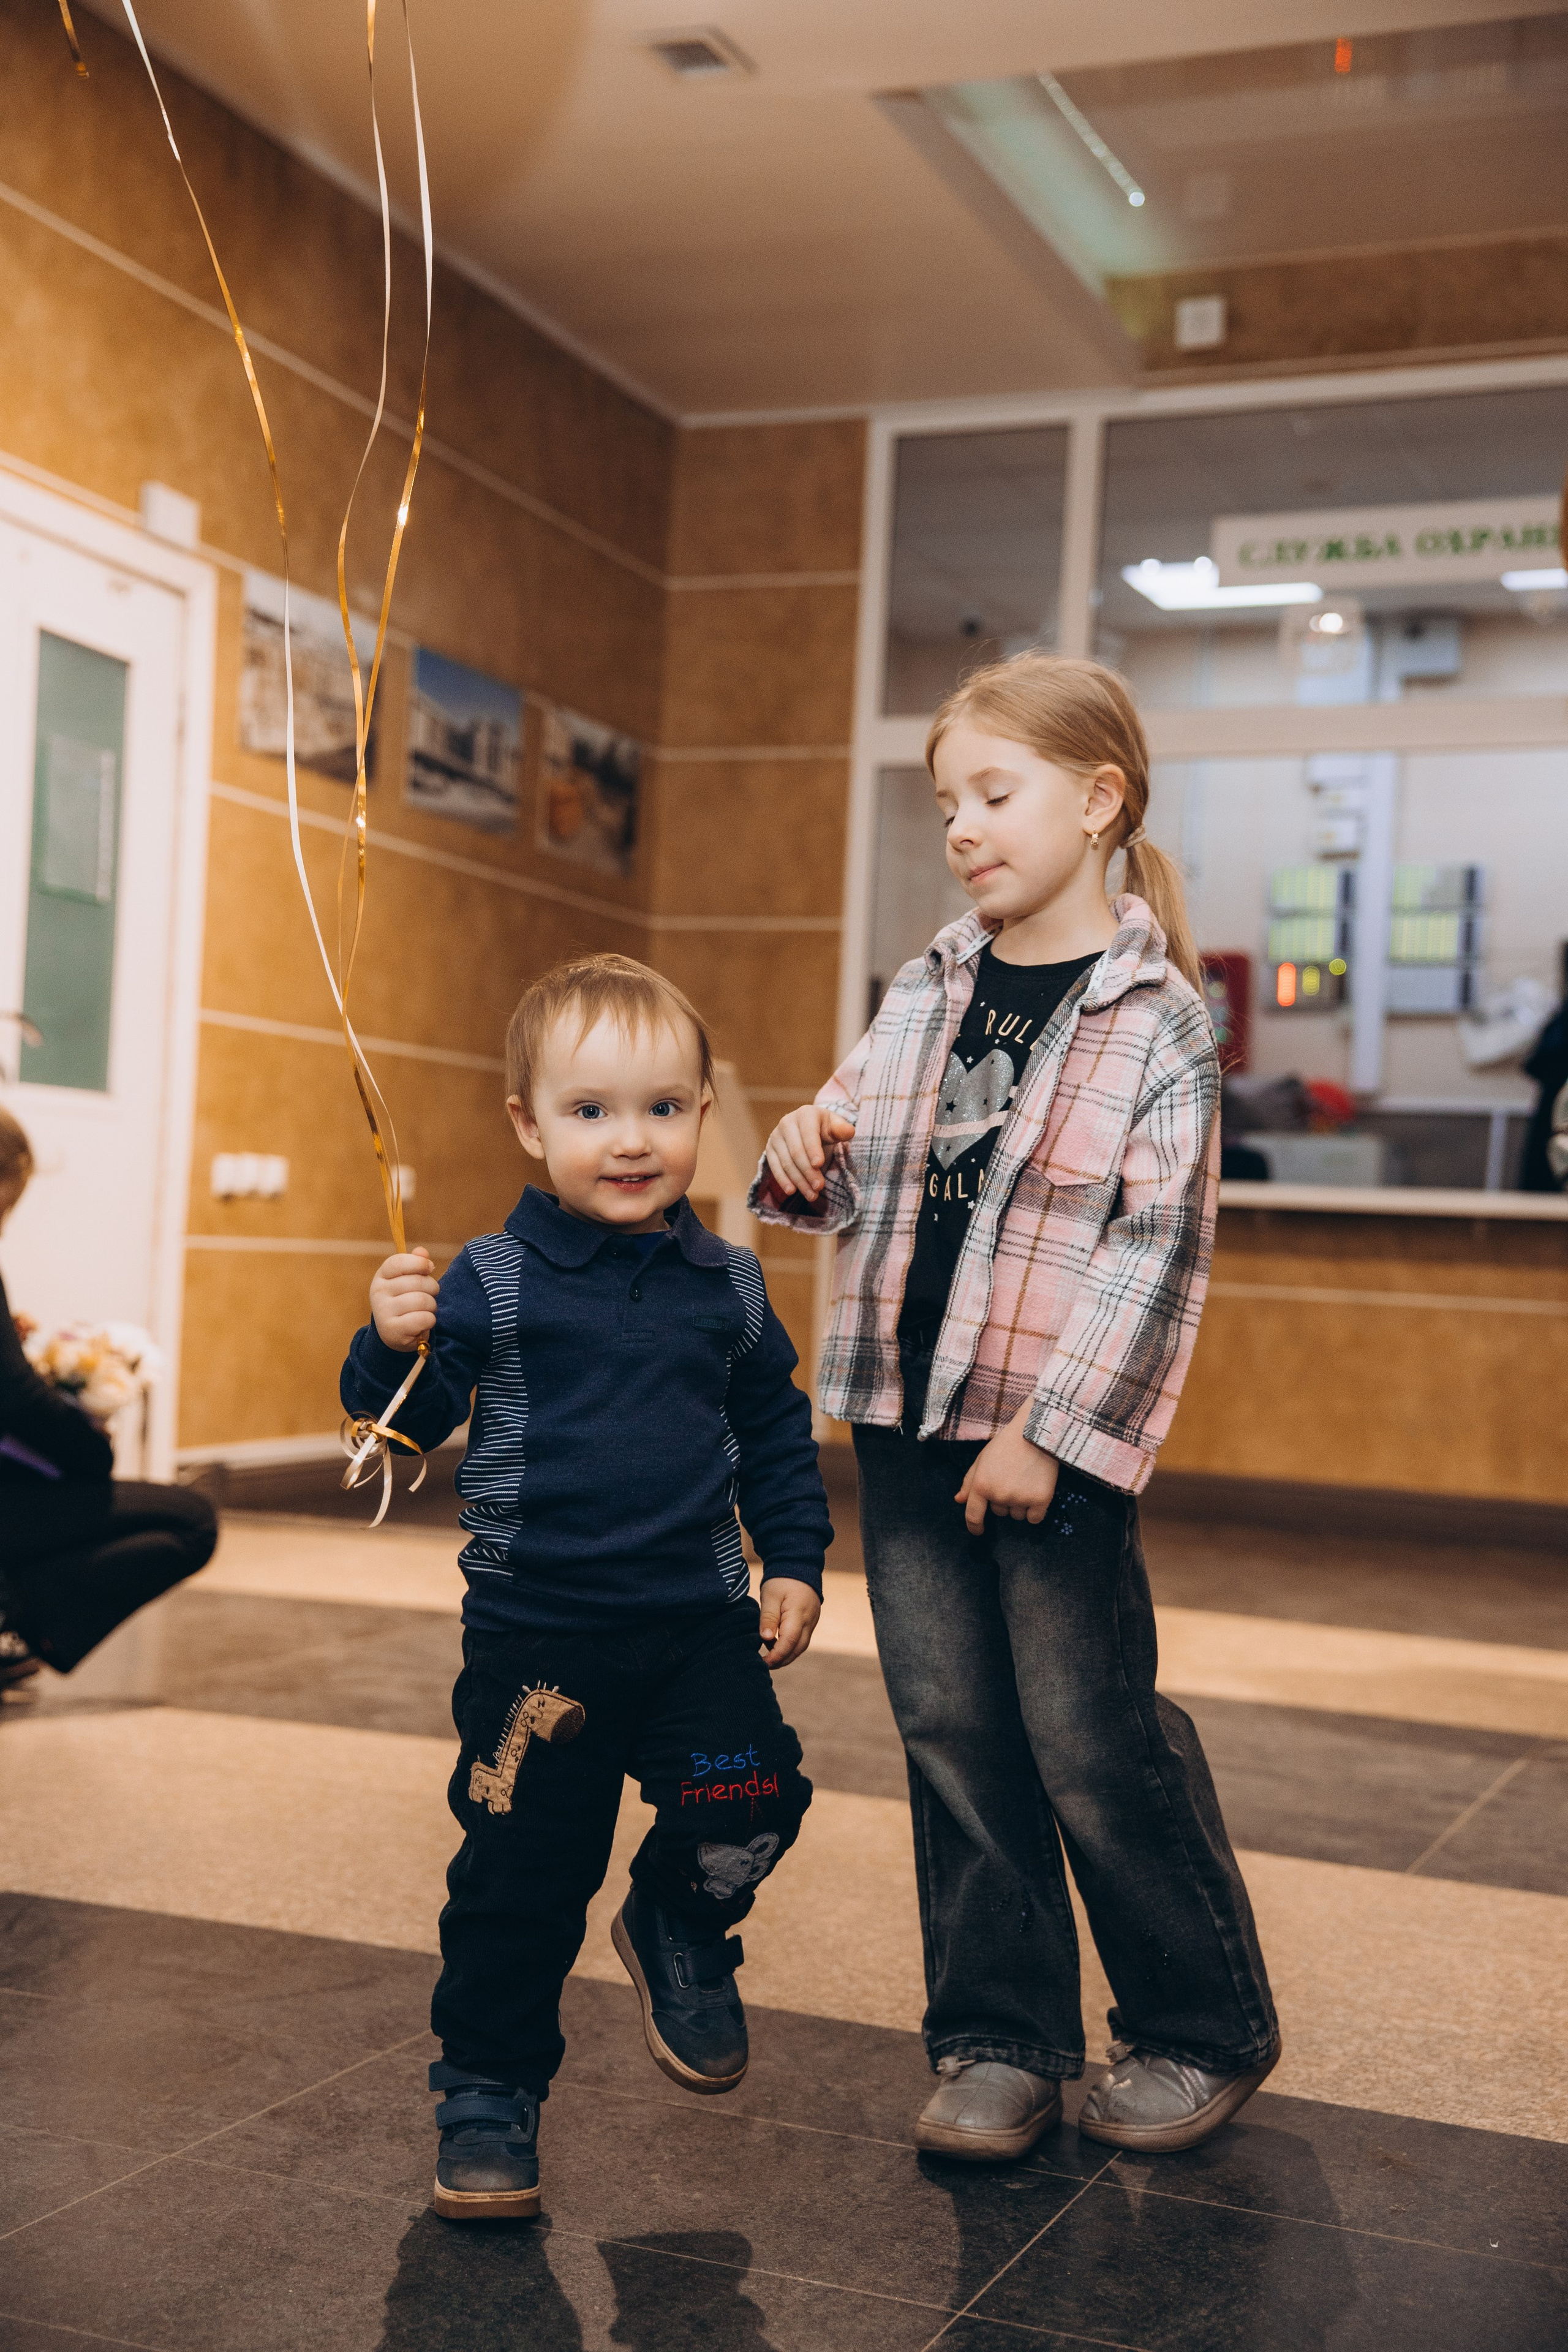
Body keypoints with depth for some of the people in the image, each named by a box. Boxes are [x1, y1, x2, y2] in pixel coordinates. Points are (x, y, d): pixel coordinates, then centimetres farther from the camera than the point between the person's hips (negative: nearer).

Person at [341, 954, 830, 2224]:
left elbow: (777, 1434, 15)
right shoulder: (490, 1282, -7)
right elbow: (409, 1419, -9)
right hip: (538, 1624, -2)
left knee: (752, 1798, -13)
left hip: (699, 1612, 3)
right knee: (522, 1871, 3)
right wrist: (396, 1347, -29)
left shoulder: (727, 1286, 5)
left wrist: (794, 1561, 9)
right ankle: (489, 2090, 23)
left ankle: (679, 1923, 21)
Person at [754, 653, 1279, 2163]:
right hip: (906, 1417, 6)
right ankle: (999, 2039, 23)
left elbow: (1155, 1249, -12)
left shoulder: (1154, 1020, -8)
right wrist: (807, 1165, -5)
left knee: (1091, 1738, 2)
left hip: (1051, 1436, -5)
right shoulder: (925, 992, 9)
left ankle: (1201, 2030, 23)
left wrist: (1051, 1432, -16)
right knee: (952, 1733, 10)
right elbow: (869, 1187, 18)